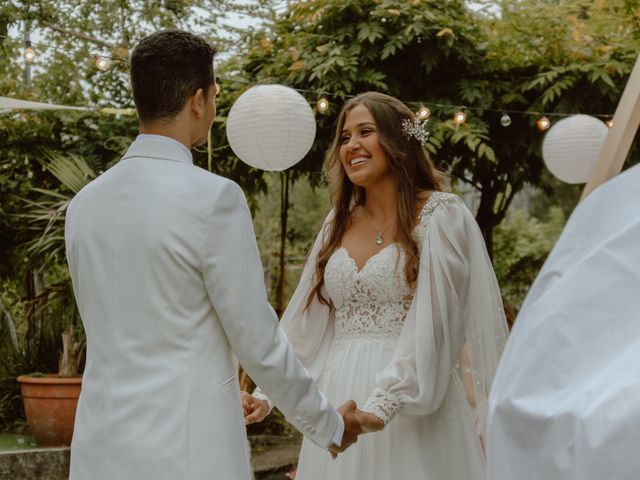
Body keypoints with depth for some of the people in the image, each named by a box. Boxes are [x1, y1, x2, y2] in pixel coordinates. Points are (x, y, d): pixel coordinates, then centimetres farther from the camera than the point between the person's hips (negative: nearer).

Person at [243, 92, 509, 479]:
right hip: (338, 404, 5)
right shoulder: (339, 223, 13)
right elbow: (303, 325, 10)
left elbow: (432, 323, -15)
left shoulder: (439, 216, -5)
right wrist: (267, 393, -3)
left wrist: (380, 405, -25)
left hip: (413, 408, -5)